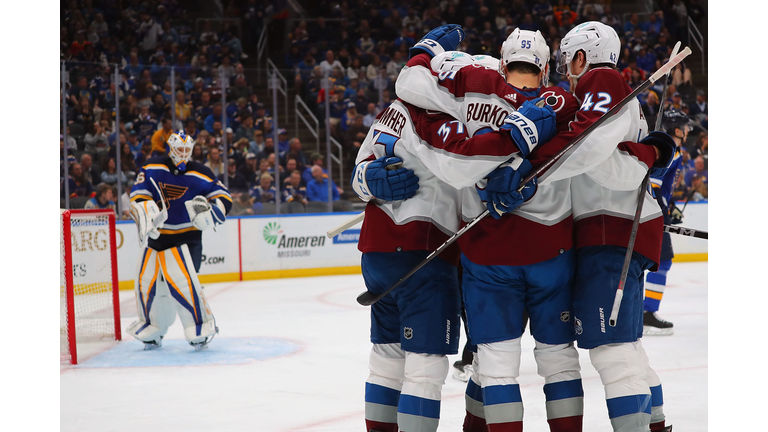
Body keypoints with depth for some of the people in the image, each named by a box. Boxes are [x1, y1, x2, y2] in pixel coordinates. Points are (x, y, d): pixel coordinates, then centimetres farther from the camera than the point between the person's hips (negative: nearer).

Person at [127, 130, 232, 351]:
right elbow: (138, 194, -4)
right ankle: (153, 331, 24)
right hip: (156, 235, 4)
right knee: (147, 282, 5)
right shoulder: (153, 168, 0)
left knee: (182, 281, -18)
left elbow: (224, 197, -1)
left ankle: (201, 327, -5)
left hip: (186, 237, -4)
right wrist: (145, 216, -20)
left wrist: (209, 208, -21)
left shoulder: (199, 173, -5)